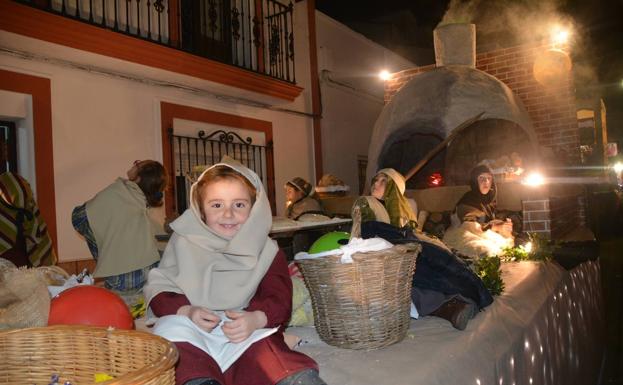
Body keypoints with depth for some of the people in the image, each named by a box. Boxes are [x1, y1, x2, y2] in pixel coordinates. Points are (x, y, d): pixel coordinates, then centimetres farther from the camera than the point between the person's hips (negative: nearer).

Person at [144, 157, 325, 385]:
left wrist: (257, 319, -23)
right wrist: (185, 311, -16)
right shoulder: (183, 242, 13)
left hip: (249, 333, 0)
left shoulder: (266, 251, 13)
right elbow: (157, 288, 7)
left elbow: (280, 299, 2)